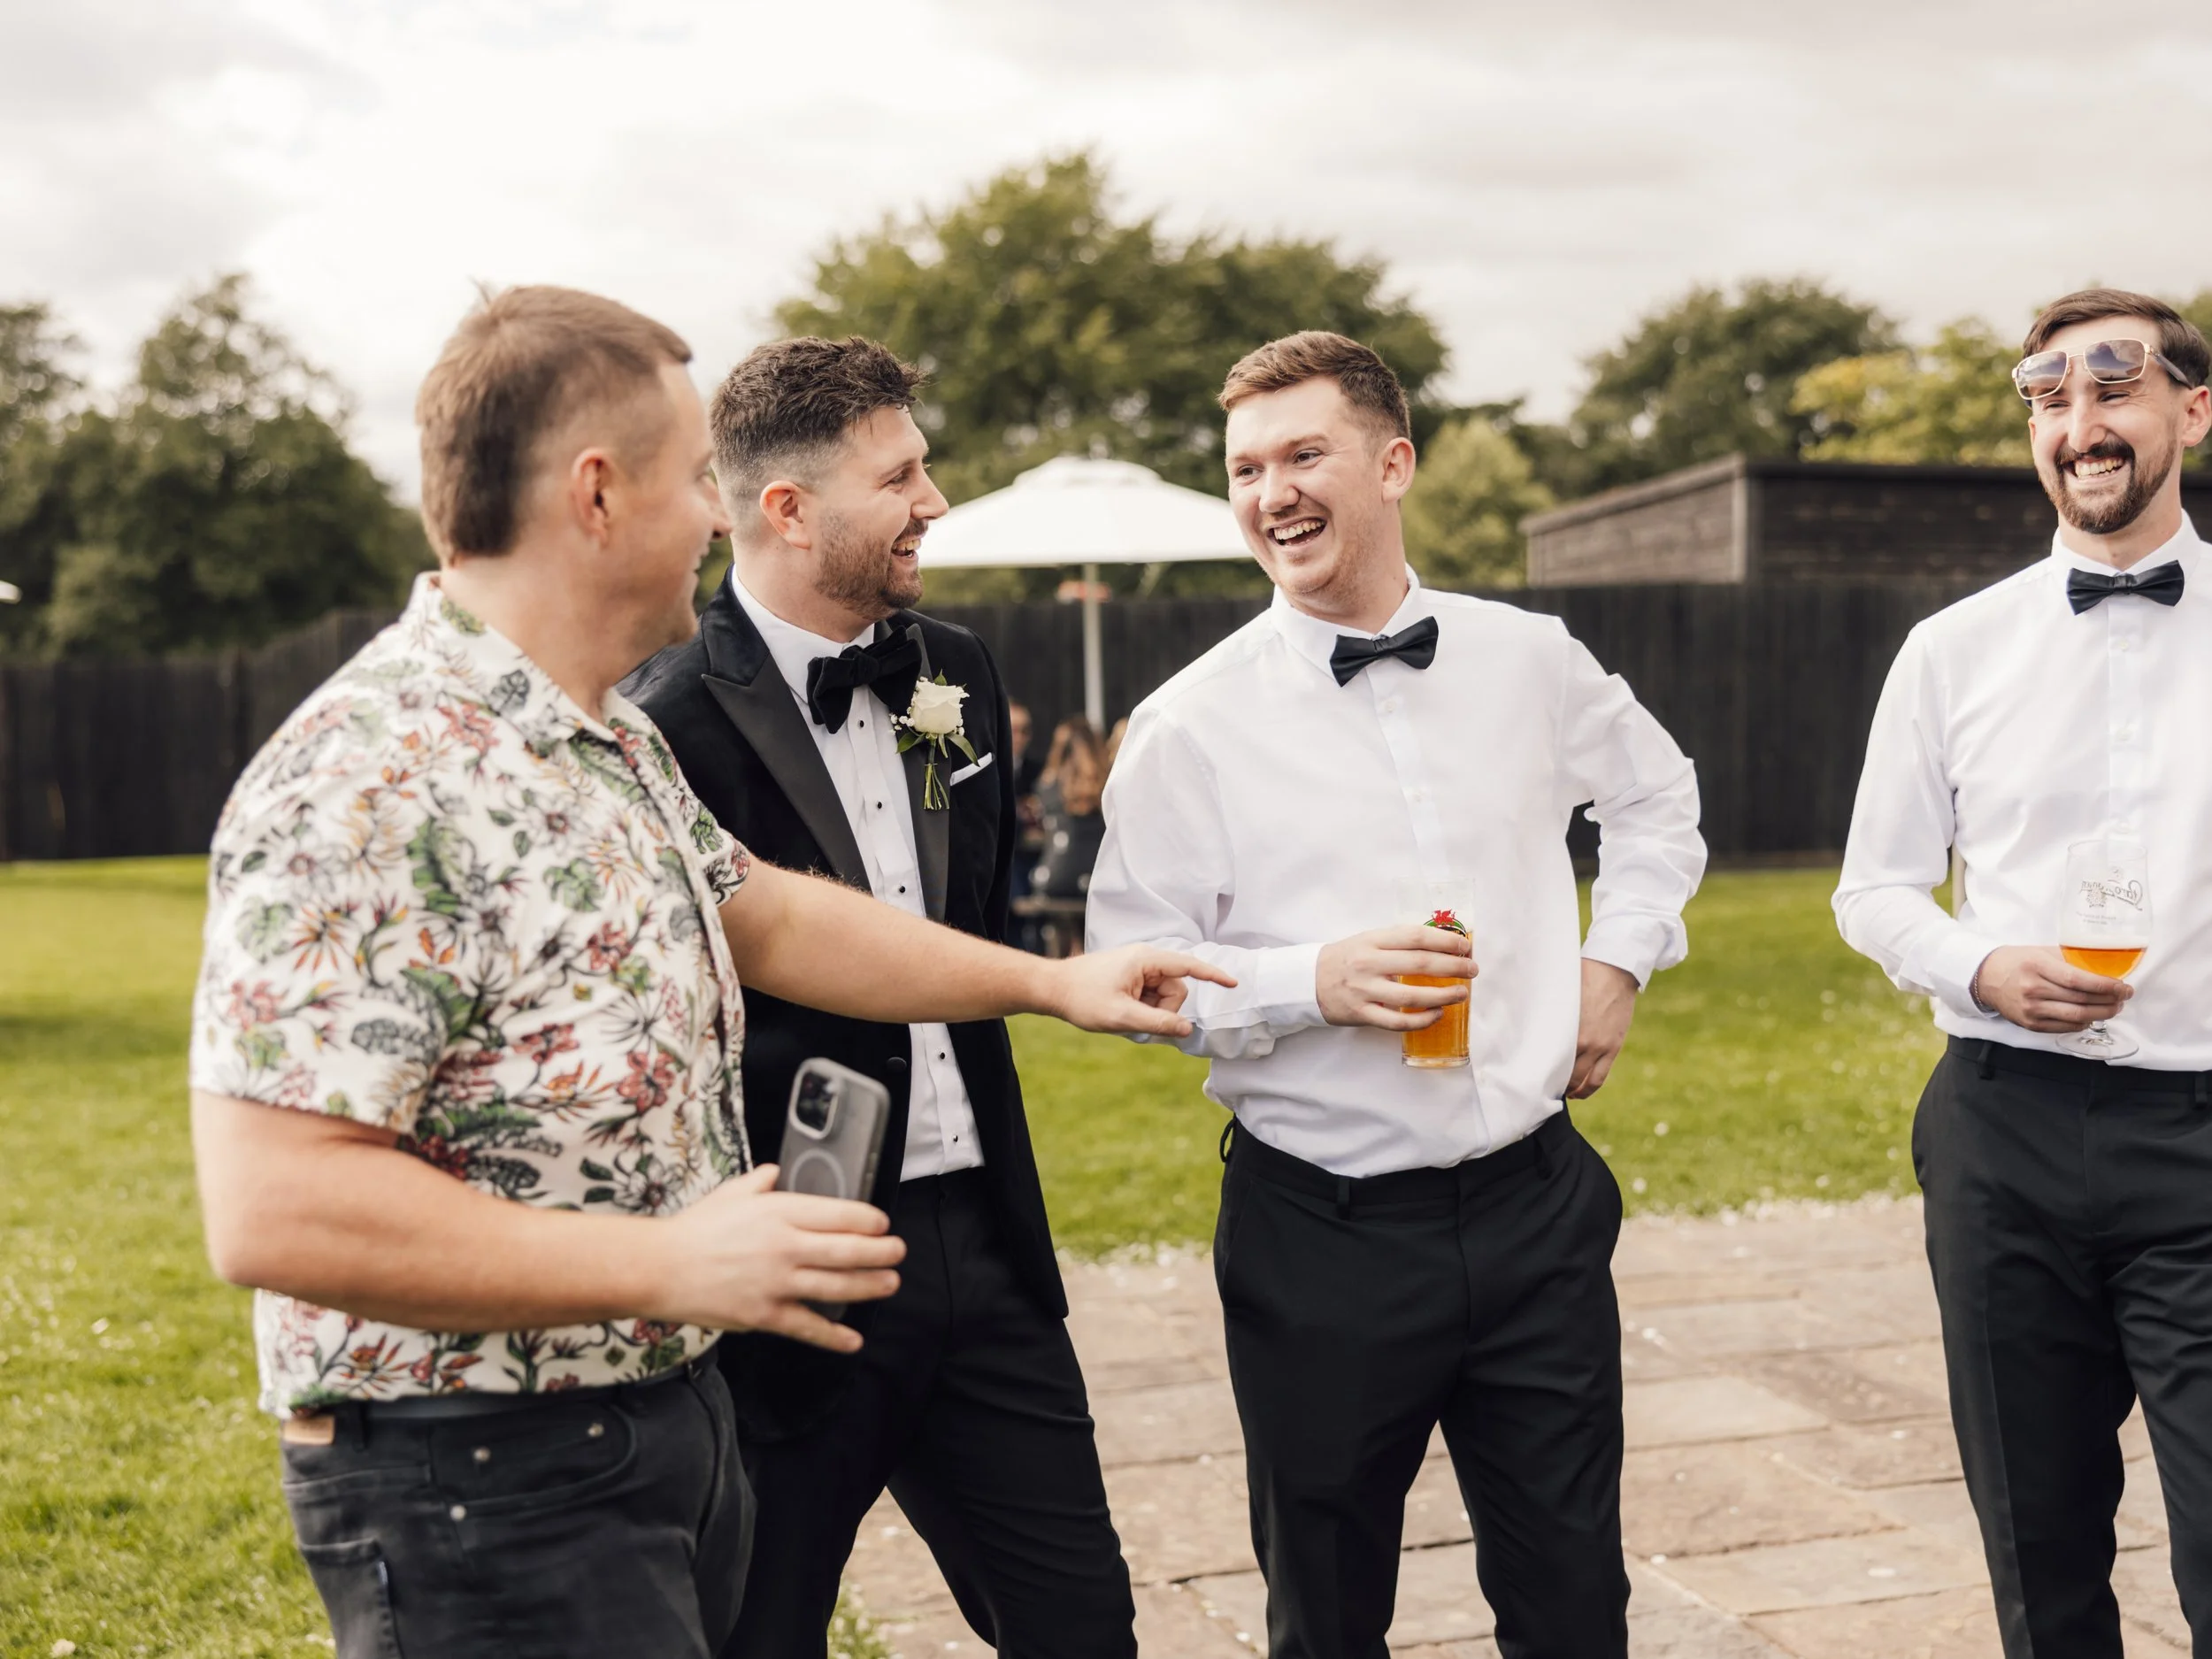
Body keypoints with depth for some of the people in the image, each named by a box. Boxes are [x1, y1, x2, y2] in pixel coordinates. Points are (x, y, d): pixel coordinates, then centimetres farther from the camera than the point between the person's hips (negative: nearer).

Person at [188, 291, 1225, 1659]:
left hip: (672, 1422, 9)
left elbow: (765, 916, 22)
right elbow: (273, 1211, -29)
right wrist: (671, 1265, -26)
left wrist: (1050, 980, 23)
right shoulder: (369, 787, -24)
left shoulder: (613, 740, 8)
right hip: (480, 1482, -9)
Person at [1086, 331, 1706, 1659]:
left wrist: (1622, 960, 9)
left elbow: (1661, 799, 22)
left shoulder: (1531, 662, 3)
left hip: (1537, 1207, 3)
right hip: (1323, 1237, -2)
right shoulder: (1193, 726, -7)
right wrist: (1313, 984, -20)